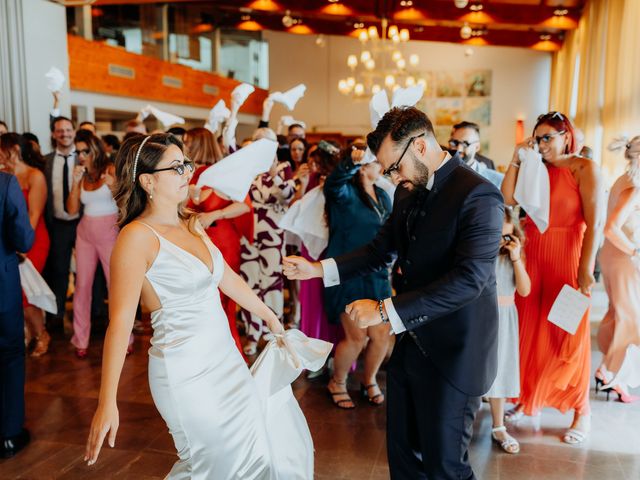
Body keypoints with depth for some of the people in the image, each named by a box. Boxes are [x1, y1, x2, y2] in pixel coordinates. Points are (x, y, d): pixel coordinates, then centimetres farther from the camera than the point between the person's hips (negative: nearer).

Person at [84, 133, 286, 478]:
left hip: (225, 357, 8)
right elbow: (120, 321, -21)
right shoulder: (137, 236, -17)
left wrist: (269, 316, 22)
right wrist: (107, 404, -24)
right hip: (186, 370, -8)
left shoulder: (192, 225, 7)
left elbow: (228, 279, 16)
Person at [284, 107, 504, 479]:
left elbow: (469, 279, -28)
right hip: (411, 343, 7)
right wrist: (319, 269, 1)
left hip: (453, 354, -7)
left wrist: (385, 310, -29)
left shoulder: (478, 195, -20)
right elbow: (382, 249, 13)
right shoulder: (408, 191, 5)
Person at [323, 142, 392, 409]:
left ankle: (370, 381, 31)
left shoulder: (382, 196, 11)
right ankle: (337, 383, 23)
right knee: (357, 336, -4)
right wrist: (351, 161, -54)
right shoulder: (345, 192, -9)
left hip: (376, 275, 6)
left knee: (381, 333, 3)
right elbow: (333, 182, -34)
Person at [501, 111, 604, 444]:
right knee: (530, 329, 9)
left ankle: (581, 412, 19)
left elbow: (595, 223, -12)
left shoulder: (583, 168, -6)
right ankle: (529, 397, 25)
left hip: (568, 257, -5)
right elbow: (507, 199, -2)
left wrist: (586, 269, -18)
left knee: (569, 334, 3)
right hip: (533, 256, 5)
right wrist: (517, 160, -3)